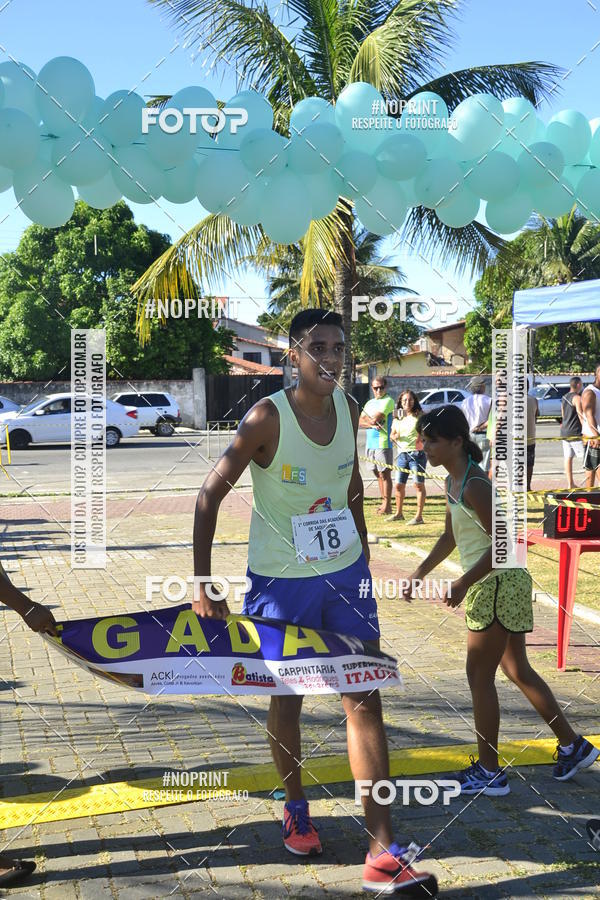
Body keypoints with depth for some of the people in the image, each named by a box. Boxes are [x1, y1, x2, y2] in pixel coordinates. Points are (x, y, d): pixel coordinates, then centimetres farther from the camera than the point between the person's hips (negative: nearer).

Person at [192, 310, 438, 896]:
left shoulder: (348, 409, -2)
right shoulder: (267, 417, -18)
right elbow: (210, 496, -16)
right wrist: (203, 584, -20)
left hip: (345, 573, 4)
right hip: (281, 580, -4)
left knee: (365, 699, -1)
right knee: (287, 698, 11)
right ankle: (296, 809, 38)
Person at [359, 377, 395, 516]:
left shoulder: (388, 401, -7)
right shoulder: (370, 403, 18)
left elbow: (375, 418, -16)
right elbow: (360, 422, 9)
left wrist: (367, 418, 4)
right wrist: (372, 423, -9)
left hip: (383, 442, -8)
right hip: (370, 442, 8)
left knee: (384, 473, -6)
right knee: (378, 474, 12)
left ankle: (387, 505, -4)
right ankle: (384, 502, 20)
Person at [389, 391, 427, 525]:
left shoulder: (419, 416, -2)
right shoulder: (397, 417, 13)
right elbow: (392, 434, 17)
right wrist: (394, 437, -5)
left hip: (417, 453, -5)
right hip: (402, 454, 5)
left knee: (419, 484, -4)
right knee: (399, 485, 9)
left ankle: (419, 516, -2)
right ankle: (398, 513, 24)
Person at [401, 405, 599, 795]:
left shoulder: (475, 485, -21)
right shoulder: (454, 481, 10)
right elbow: (450, 536, 21)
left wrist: (464, 583, -23)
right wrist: (421, 572, 18)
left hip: (498, 584, -10)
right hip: (498, 586, 10)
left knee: (480, 675, -2)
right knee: (518, 671, 17)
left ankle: (489, 771, 8)